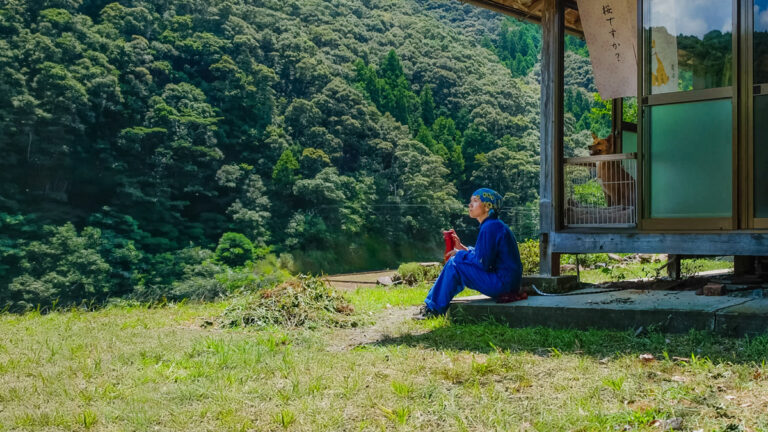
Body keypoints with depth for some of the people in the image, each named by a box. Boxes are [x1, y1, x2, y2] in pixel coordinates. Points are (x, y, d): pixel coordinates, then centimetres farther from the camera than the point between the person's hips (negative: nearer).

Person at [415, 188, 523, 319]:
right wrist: (463, 248, 11)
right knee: (454, 263, 12)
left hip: (502, 283, -10)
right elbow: (484, 256, 19)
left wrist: (462, 254, -5)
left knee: (455, 263, -11)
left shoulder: (491, 227, -16)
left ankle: (435, 309, -1)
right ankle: (430, 305, 13)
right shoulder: (494, 225, 16)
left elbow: (484, 263, -20)